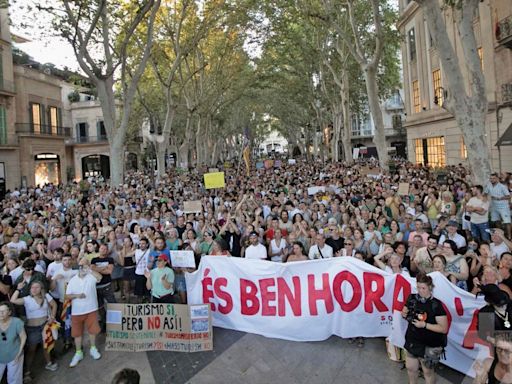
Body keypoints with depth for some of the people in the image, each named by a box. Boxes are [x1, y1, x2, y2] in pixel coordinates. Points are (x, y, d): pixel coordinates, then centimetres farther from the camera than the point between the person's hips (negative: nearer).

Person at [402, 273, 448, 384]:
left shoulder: (436, 305, -20)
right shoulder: (412, 298, -5)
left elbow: (444, 329, -19)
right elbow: (405, 312, 11)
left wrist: (424, 325, -27)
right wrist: (404, 314, -11)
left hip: (429, 346, -5)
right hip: (412, 341, 5)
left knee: (428, 372, 15)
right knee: (410, 368, 20)